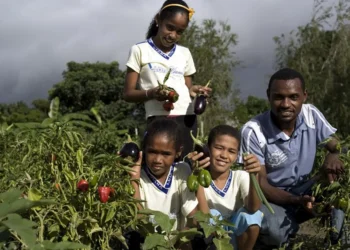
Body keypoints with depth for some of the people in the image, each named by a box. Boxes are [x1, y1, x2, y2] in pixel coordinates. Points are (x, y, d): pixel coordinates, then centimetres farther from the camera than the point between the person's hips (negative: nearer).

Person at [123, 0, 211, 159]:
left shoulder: (185, 53, 18)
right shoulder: (140, 50, 4)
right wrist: (151, 93, -17)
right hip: (159, 119, -4)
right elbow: (128, 94, 2)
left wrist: (193, 91, -3)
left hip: (187, 118, 4)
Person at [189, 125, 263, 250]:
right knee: (213, 215, -29)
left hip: (238, 236, 2)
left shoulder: (241, 176, -8)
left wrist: (253, 176, -42)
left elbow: (253, 208, -27)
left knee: (251, 215, -26)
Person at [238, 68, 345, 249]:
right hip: (272, 197, -3)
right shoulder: (253, 131, -23)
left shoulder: (311, 115, -11)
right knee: (274, 230, -36)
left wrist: (333, 156, -31)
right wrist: (297, 201, -36)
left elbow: (336, 146, -4)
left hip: (305, 191, 4)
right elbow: (261, 185, -19)